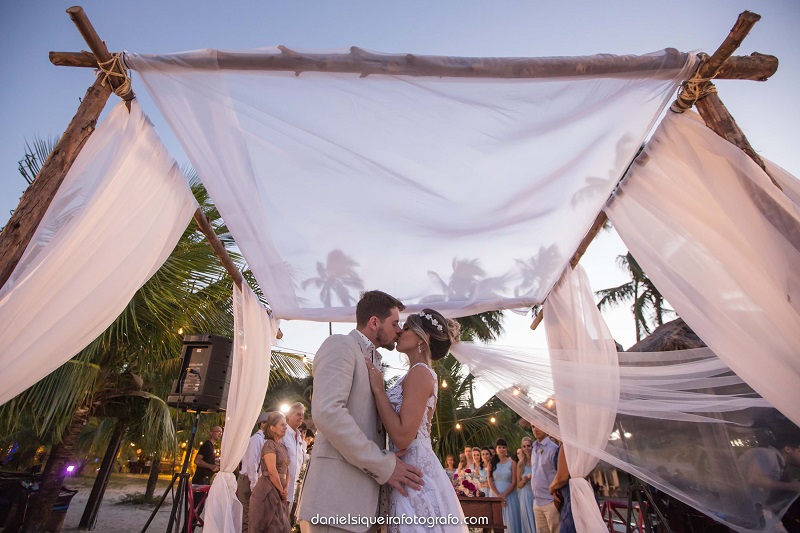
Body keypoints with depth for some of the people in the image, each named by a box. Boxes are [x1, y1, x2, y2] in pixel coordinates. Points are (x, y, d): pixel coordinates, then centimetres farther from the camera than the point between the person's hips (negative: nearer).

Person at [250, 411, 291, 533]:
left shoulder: (283, 446, 14)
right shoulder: (269, 444, -13)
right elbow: (272, 472, -19)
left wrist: (286, 489, -1)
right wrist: (282, 491, -9)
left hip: (278, 492, 8)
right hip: (268, 491, -8)